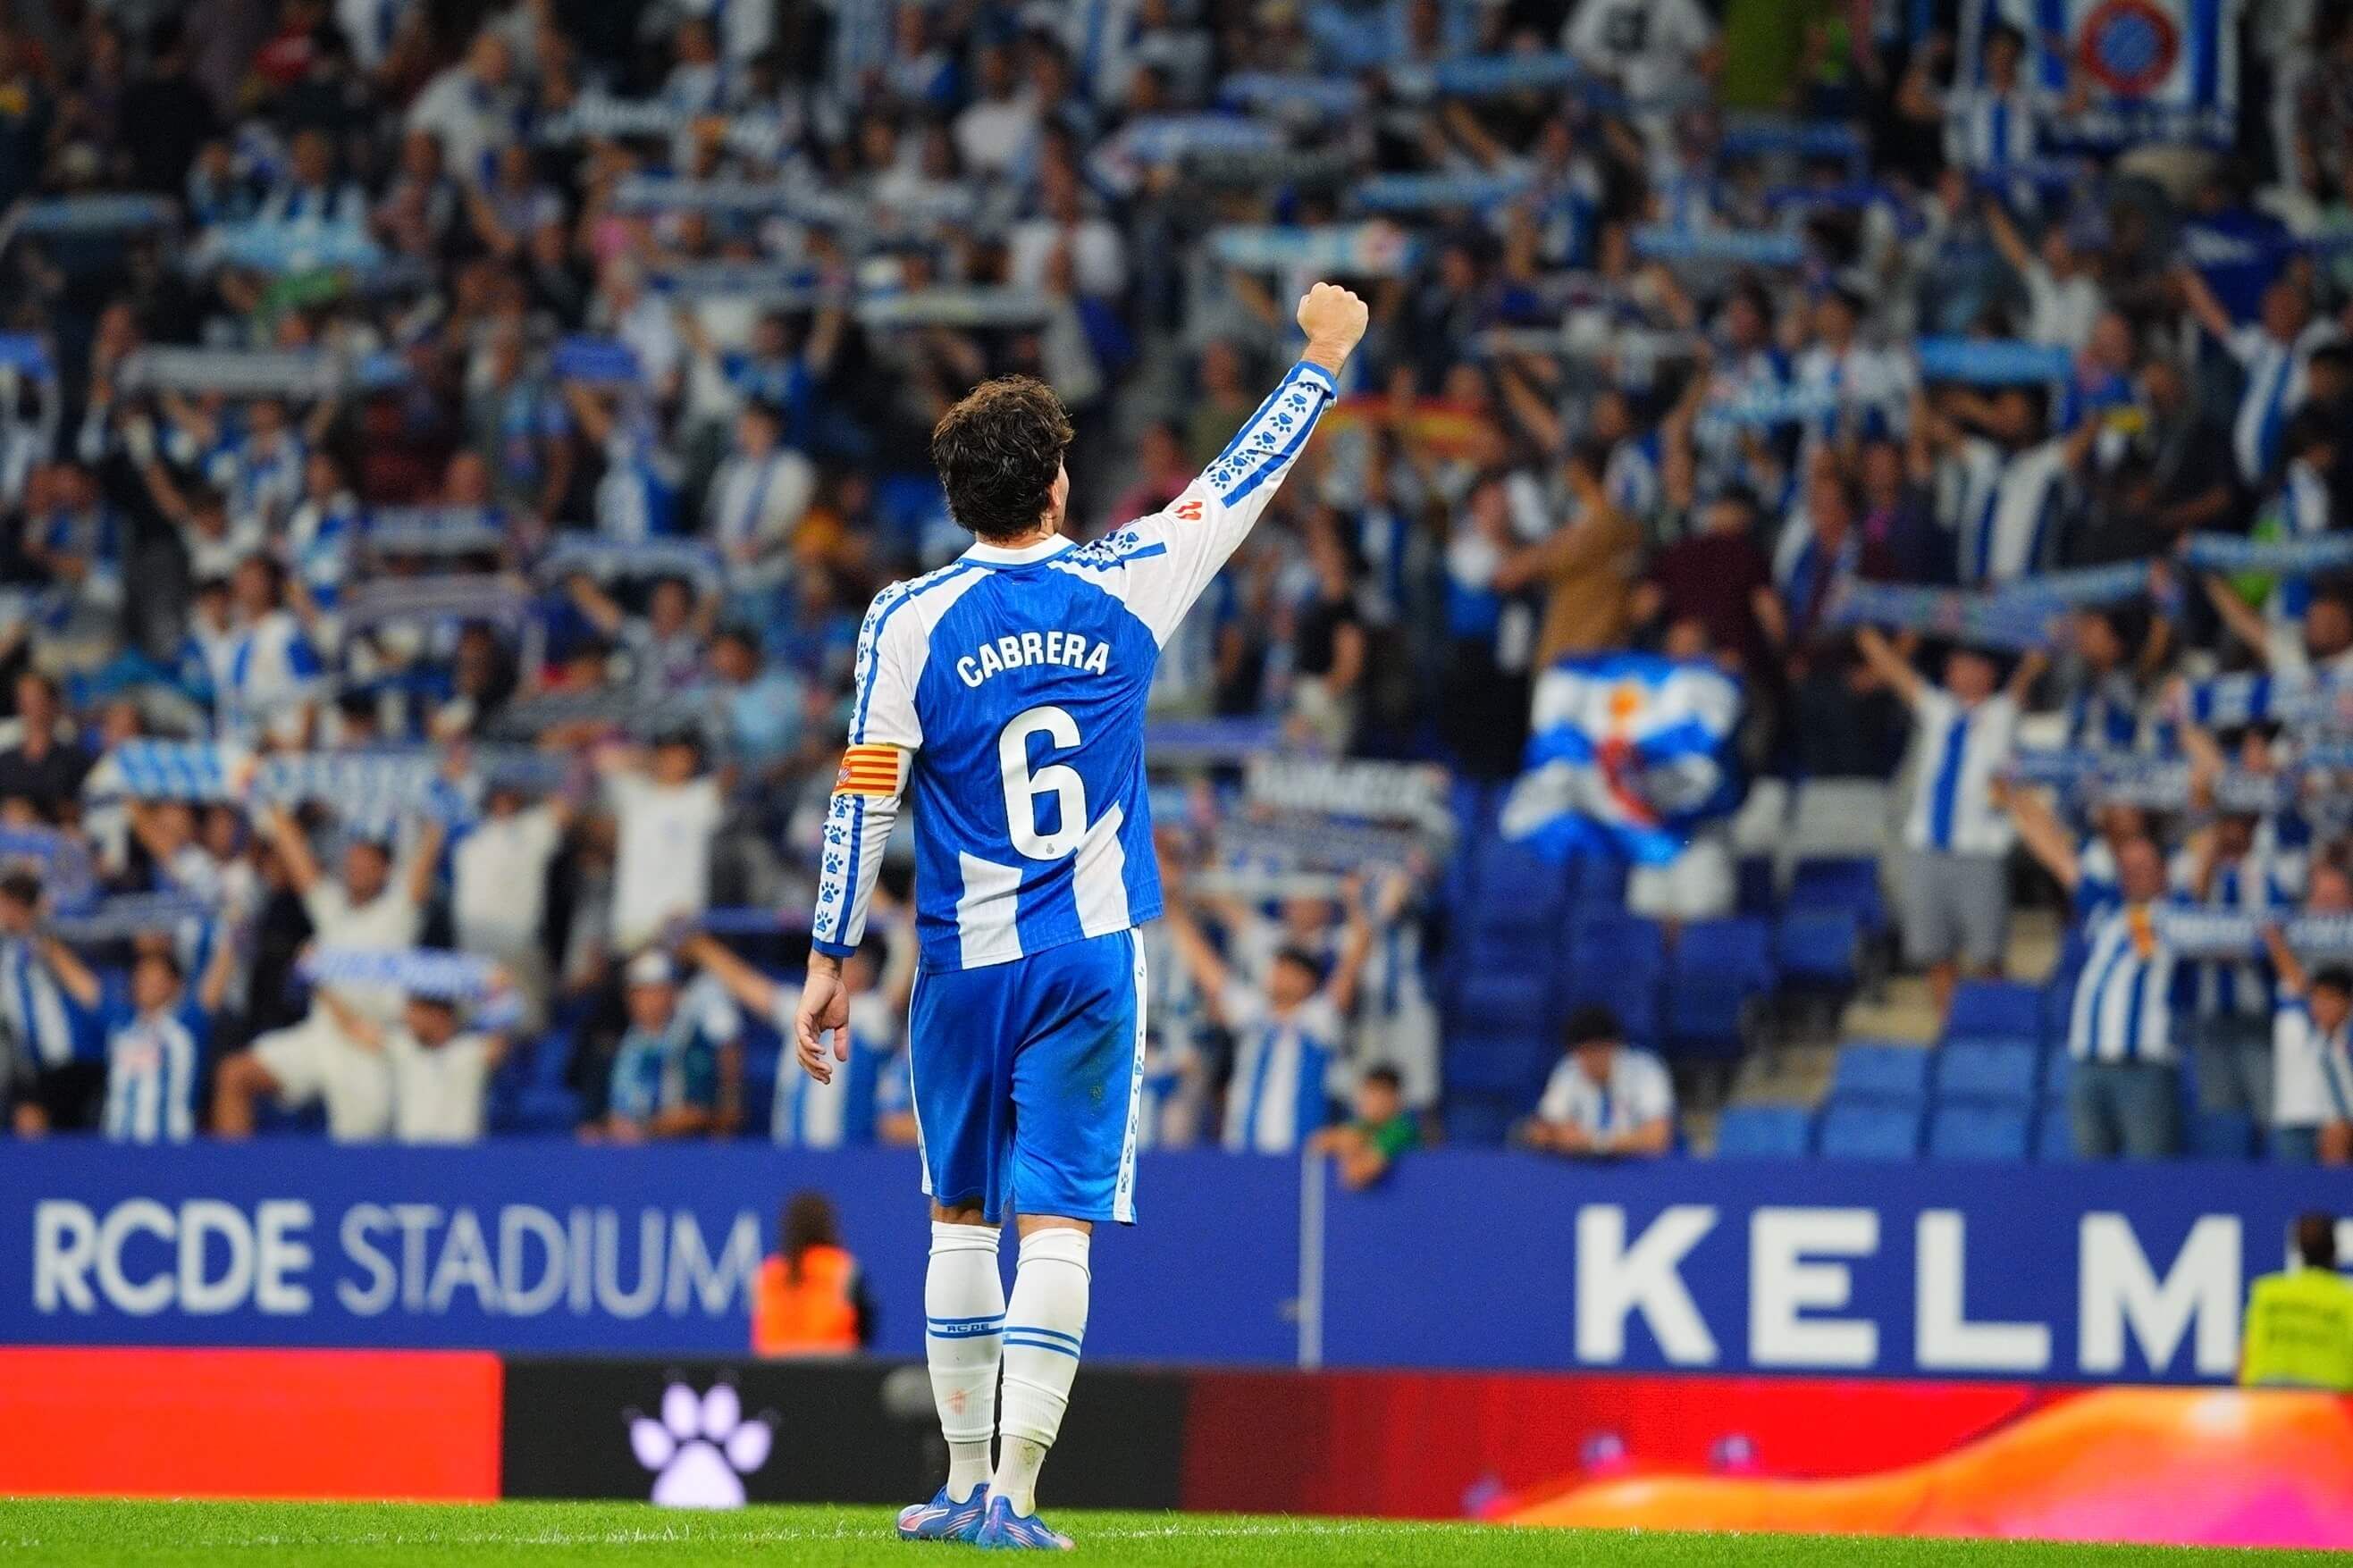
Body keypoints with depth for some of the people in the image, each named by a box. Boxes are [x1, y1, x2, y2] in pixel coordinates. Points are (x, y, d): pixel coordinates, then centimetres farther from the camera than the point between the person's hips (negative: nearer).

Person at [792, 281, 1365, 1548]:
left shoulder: (909, 622, -4)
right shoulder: (1123, 588, -2)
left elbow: (862, 800, -5)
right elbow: (1241, 480, 12)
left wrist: (829, 960, 2)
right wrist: (1323, 361, 27)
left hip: (964, 966, 0)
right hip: (1092, 957, 0)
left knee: (961, 1217, 13)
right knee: (1056, 1223, -4)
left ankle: (964, 1479, 16)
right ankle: (1013, 1490, -11)